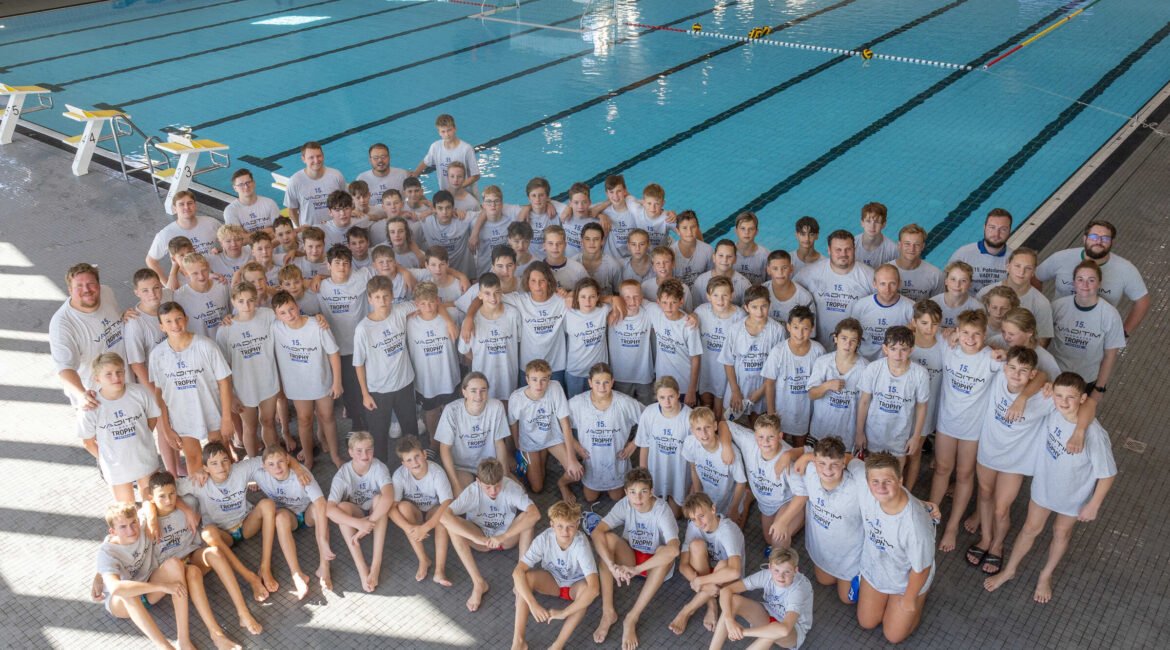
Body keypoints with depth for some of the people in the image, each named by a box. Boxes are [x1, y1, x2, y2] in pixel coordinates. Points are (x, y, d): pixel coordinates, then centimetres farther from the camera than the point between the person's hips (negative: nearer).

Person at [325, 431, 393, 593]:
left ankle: (376, 562, -34)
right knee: (342, 506, -31)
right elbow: (329, 509, -33)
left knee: (379, 498, -32)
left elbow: (388, 497, -40)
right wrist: (358, 523, -45)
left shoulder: (379, 468, -22)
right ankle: (361, 567, -36)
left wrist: (368, 523, -46)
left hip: (377, 514, 0)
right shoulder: (343, 475, -20)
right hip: (353, 517, 0)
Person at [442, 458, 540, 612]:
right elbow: (444, 516, -37)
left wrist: (503, 537, -45)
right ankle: (479, 583, -24)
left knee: (526, 516, -30)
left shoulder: (512, 487, -25)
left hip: (508, 538, 0)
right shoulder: (472, 492, -24)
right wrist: (477, 538, -44)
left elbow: (535, 514, -39)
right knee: (452, 526, -28)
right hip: (480, 538, 1)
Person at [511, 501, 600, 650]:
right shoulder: (544, 539, -26)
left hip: (575, 584, -2)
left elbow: (594, 588, -44)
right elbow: (518, 571, -32)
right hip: (552, 581, 3)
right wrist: (533, 604, -42)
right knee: (526, 577, -27)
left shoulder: (581, 545, -34)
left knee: (584, 587, -37)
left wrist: (564, 613, -43)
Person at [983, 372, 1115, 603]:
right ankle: (1010, 570, 43)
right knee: (1031, 528, 21)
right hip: (1044, 482, 3)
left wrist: (1093, 505, -15)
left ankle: (1046, 575, 49)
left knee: (1061, 532, 24)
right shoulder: (1053, 412, -24)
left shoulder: (1094, 434, -37)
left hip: (1074, 493, -3)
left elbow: (1107, 473, -23)